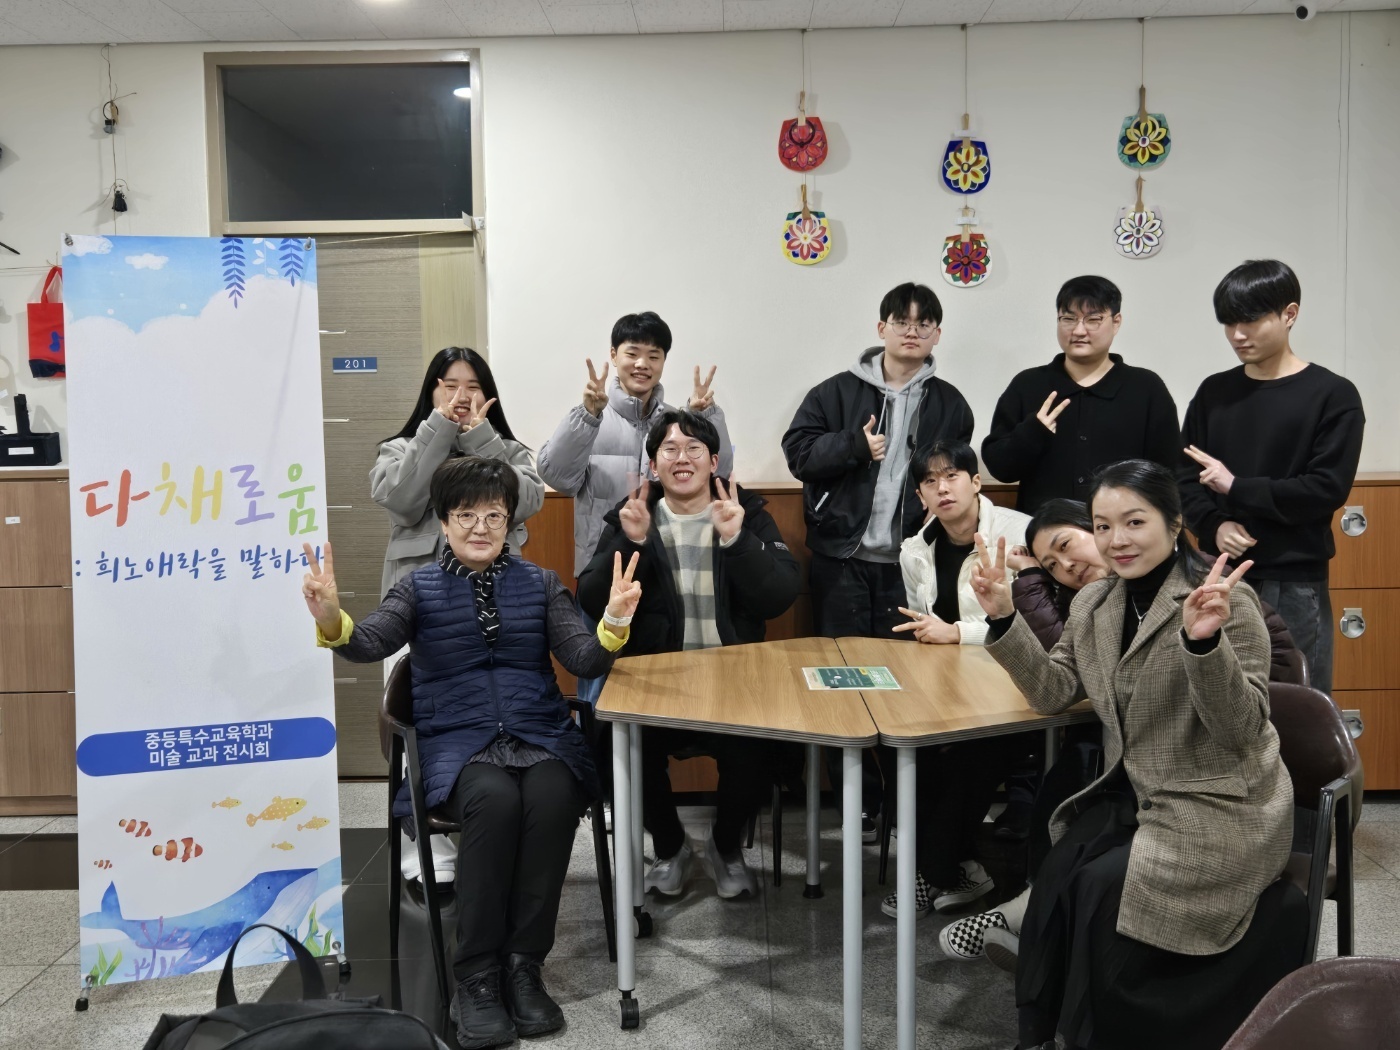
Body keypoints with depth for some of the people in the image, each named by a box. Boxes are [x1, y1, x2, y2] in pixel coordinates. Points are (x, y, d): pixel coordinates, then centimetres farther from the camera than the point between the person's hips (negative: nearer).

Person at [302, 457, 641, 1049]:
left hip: (538, 732, 2)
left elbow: (583, 660, 1)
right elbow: (370, 643, -9)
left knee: (552, 797, -32)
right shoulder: (419, 589, 9)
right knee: (494, 798, -34)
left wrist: (612, 623, -21)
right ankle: (476, 976, -19)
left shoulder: (541, 585, 12)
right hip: (458, 738, -1)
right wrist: (332, 622, -33)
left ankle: (523, 965, -17)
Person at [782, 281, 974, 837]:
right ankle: (856, 801, 19)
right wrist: (854, 445, -15)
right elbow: (798, 451, -3)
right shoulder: (838, 391, 2)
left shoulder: (949, 404, 7)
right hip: (842, 558, -1)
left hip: (912, 560, 1)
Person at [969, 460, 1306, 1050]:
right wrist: (1003, 617, -8)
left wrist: (1204, 642, -37)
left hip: (1219, 807, -5)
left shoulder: (1228, 602, -16)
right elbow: (1052, 693, 3)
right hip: (1134, 794, 5)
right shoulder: (1092, 604, 4)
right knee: (1059, 875, -18)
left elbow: (1241, 730, -20)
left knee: (1104, 888, -22)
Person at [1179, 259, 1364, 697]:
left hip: (1294, 581, -3)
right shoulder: (1213, 392, 8)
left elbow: (1327, 489, -11)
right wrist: (1215, 526, -13)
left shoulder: (1333, 395, -3)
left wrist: (1237, 488, -14)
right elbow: (1184, 477, 5)